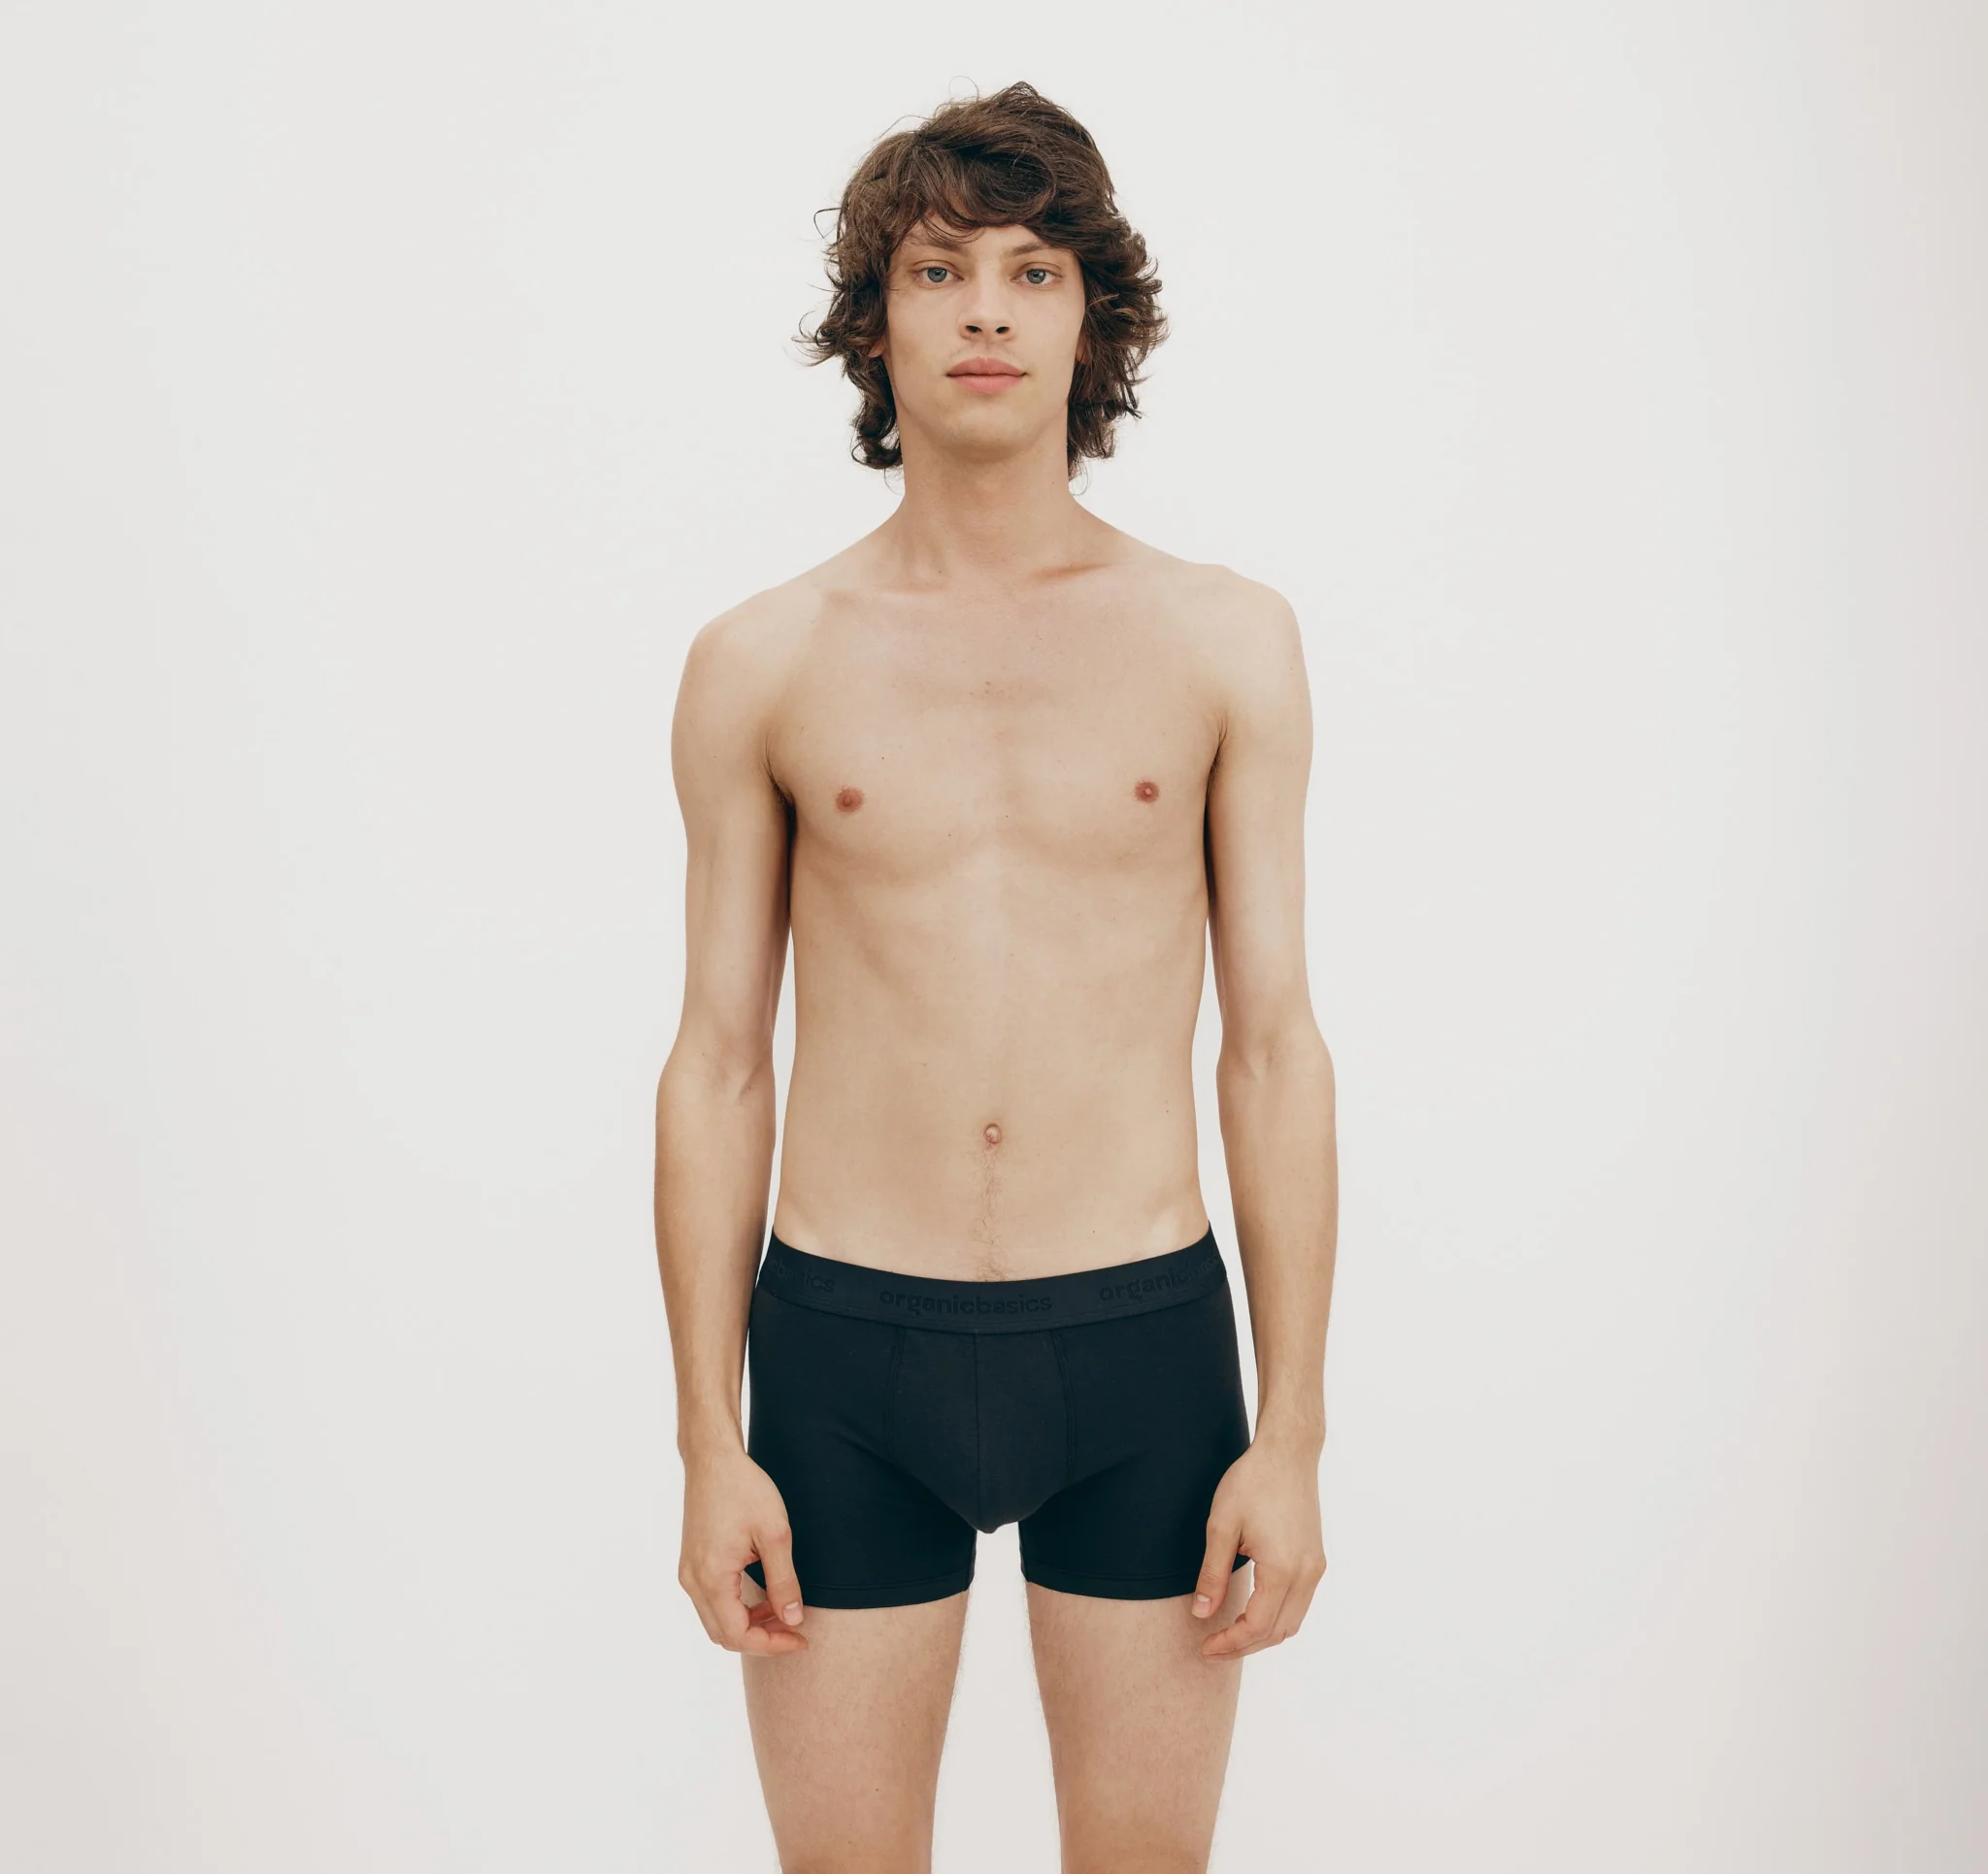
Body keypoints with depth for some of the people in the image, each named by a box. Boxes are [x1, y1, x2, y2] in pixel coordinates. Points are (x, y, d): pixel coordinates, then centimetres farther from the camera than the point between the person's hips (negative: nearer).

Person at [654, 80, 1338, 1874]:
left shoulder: (1226, 639, 1)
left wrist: (1294, 1435, -3)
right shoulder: (759, 665, 1)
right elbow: (717, 1067, 3)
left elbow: (1276, 1045, 1)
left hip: (1142, 1342, 0)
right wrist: (708, 1444, 0)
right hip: (847, 1349, 0)